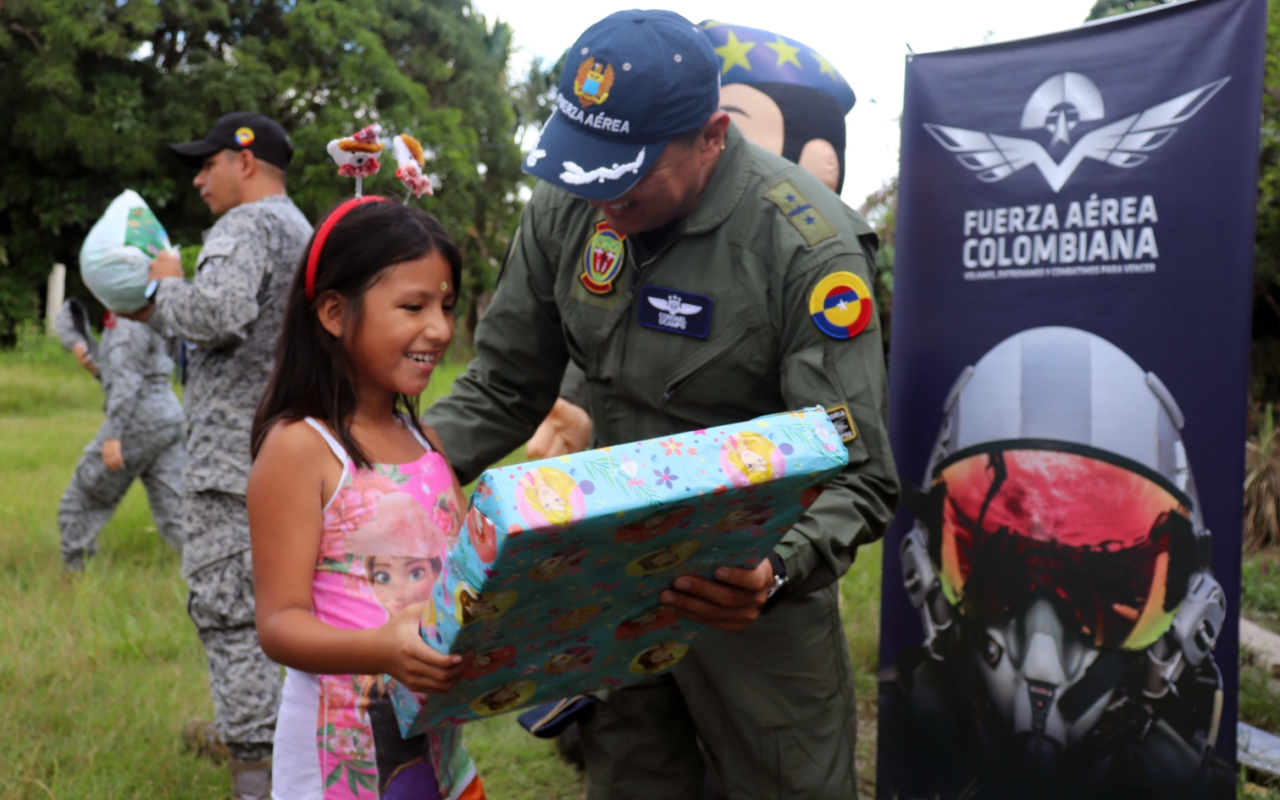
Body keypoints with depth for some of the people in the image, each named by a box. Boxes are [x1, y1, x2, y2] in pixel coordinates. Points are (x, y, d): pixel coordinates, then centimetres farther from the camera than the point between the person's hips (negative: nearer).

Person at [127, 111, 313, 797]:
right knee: (251, 594, 19)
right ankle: (242, 729, 31)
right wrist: (155, 314, 18)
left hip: (235, 457, -10)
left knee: (225, 607, -7)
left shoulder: (246, 226, -11)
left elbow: (218, 313, -29)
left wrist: (166, 287, -9)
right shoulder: (299, 230, 21)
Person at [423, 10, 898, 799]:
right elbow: (503, 391, 2)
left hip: (748, 588, -5)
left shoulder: (809, 250, -23)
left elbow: (858, 477, -24)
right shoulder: (566, 210, -7)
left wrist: (777, 570, -43)